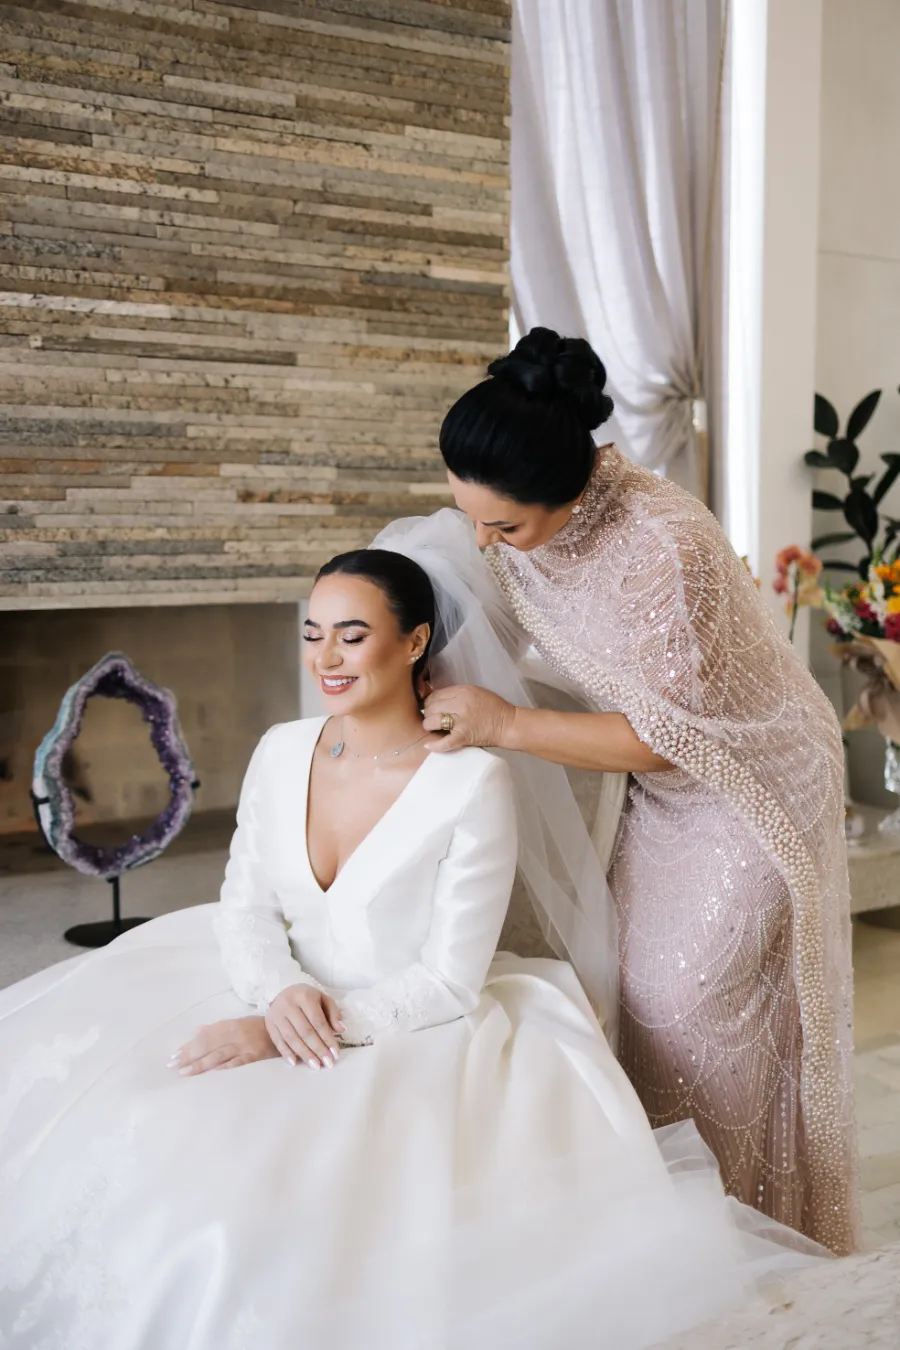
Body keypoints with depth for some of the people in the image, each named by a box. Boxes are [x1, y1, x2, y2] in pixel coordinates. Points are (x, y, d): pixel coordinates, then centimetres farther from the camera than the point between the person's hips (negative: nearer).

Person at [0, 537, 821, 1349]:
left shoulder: (472, 783, -18)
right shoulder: (281, 752, -1)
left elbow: (448, 982, -17)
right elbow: (243, 906, 4)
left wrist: (279, 1037, -22)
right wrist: (284, 991, -18)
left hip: (410, 1037, -5)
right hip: (275, 1007, 6)